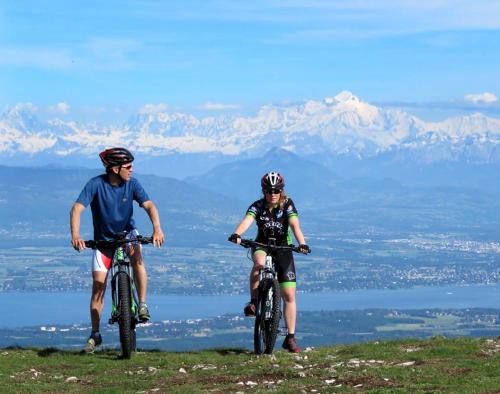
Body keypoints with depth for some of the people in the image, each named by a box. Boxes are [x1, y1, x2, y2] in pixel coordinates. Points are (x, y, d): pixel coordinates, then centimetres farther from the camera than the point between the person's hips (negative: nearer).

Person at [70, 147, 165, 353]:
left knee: (137, 257, -32)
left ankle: (143, 305, -21)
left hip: (127, 233, 1)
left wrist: (157, 229, -41)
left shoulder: (132, 184, -14)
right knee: (98, 284, -6)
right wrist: (75, 234, -45)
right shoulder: (96, 184, -21)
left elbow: (149, 206, -22)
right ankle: (95, 335, 4)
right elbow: (77, 208, -29)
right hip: (103, 238, -1)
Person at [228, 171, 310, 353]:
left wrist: (302, 243, -45)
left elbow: (295, 225, -26)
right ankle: (253, 302, -25)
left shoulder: (287, 204, -12)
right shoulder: (258, 206, -11)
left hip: (283, 248, 1)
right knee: (260, 263, -40)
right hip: (261, 246, 0)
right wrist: (236, 234, -51)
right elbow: (247, 220, -30)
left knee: (289, 295, -5)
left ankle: (290, 338, 2)